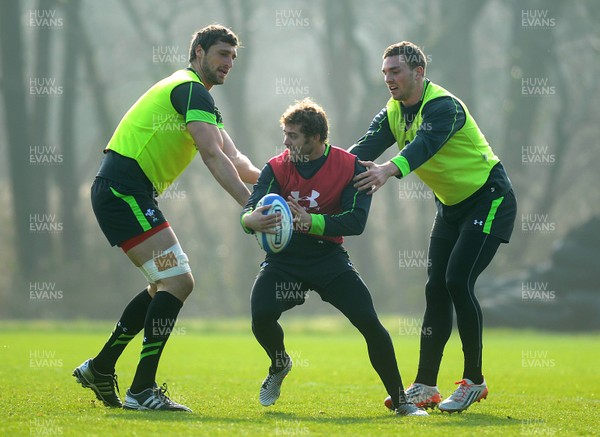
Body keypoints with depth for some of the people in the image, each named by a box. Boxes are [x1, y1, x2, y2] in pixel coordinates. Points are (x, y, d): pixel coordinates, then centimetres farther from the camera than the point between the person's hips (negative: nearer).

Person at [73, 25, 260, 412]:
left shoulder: (199, 97, 22)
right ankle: (142, 390, -14)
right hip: (124, 192, -11)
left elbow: (234, 159, 19)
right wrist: (251, 207, -23)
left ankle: (100, 368, 22)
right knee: (178, 280, -14)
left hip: (127, 195, 11)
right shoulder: (191, 90, -11)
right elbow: (213, 156, -20)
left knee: (167, 285, 17)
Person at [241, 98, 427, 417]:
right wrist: (251, 219, -43)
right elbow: (251, 209, -17)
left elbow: (356, 220, -19)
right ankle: (279, 365, 13)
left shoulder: (350, 167, -9)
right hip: (284, 258, 1)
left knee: (369, 322, -16)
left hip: (327, 257, -1)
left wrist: (311, 221, -34)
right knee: (261, 316, -24)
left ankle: (399, 400, 1)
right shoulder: (277, 168, -6)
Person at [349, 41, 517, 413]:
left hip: (489, 198, -8)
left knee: (458, 281, -19)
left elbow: (424, 144, -44)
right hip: (451, 205, 8)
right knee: (436, 289, 2)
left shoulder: (443, 106, -25)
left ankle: (474, 382, -8)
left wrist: (389, 170, -63)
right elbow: (365, 148, -13)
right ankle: (425, 388, 4)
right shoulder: (393, 113, 0)